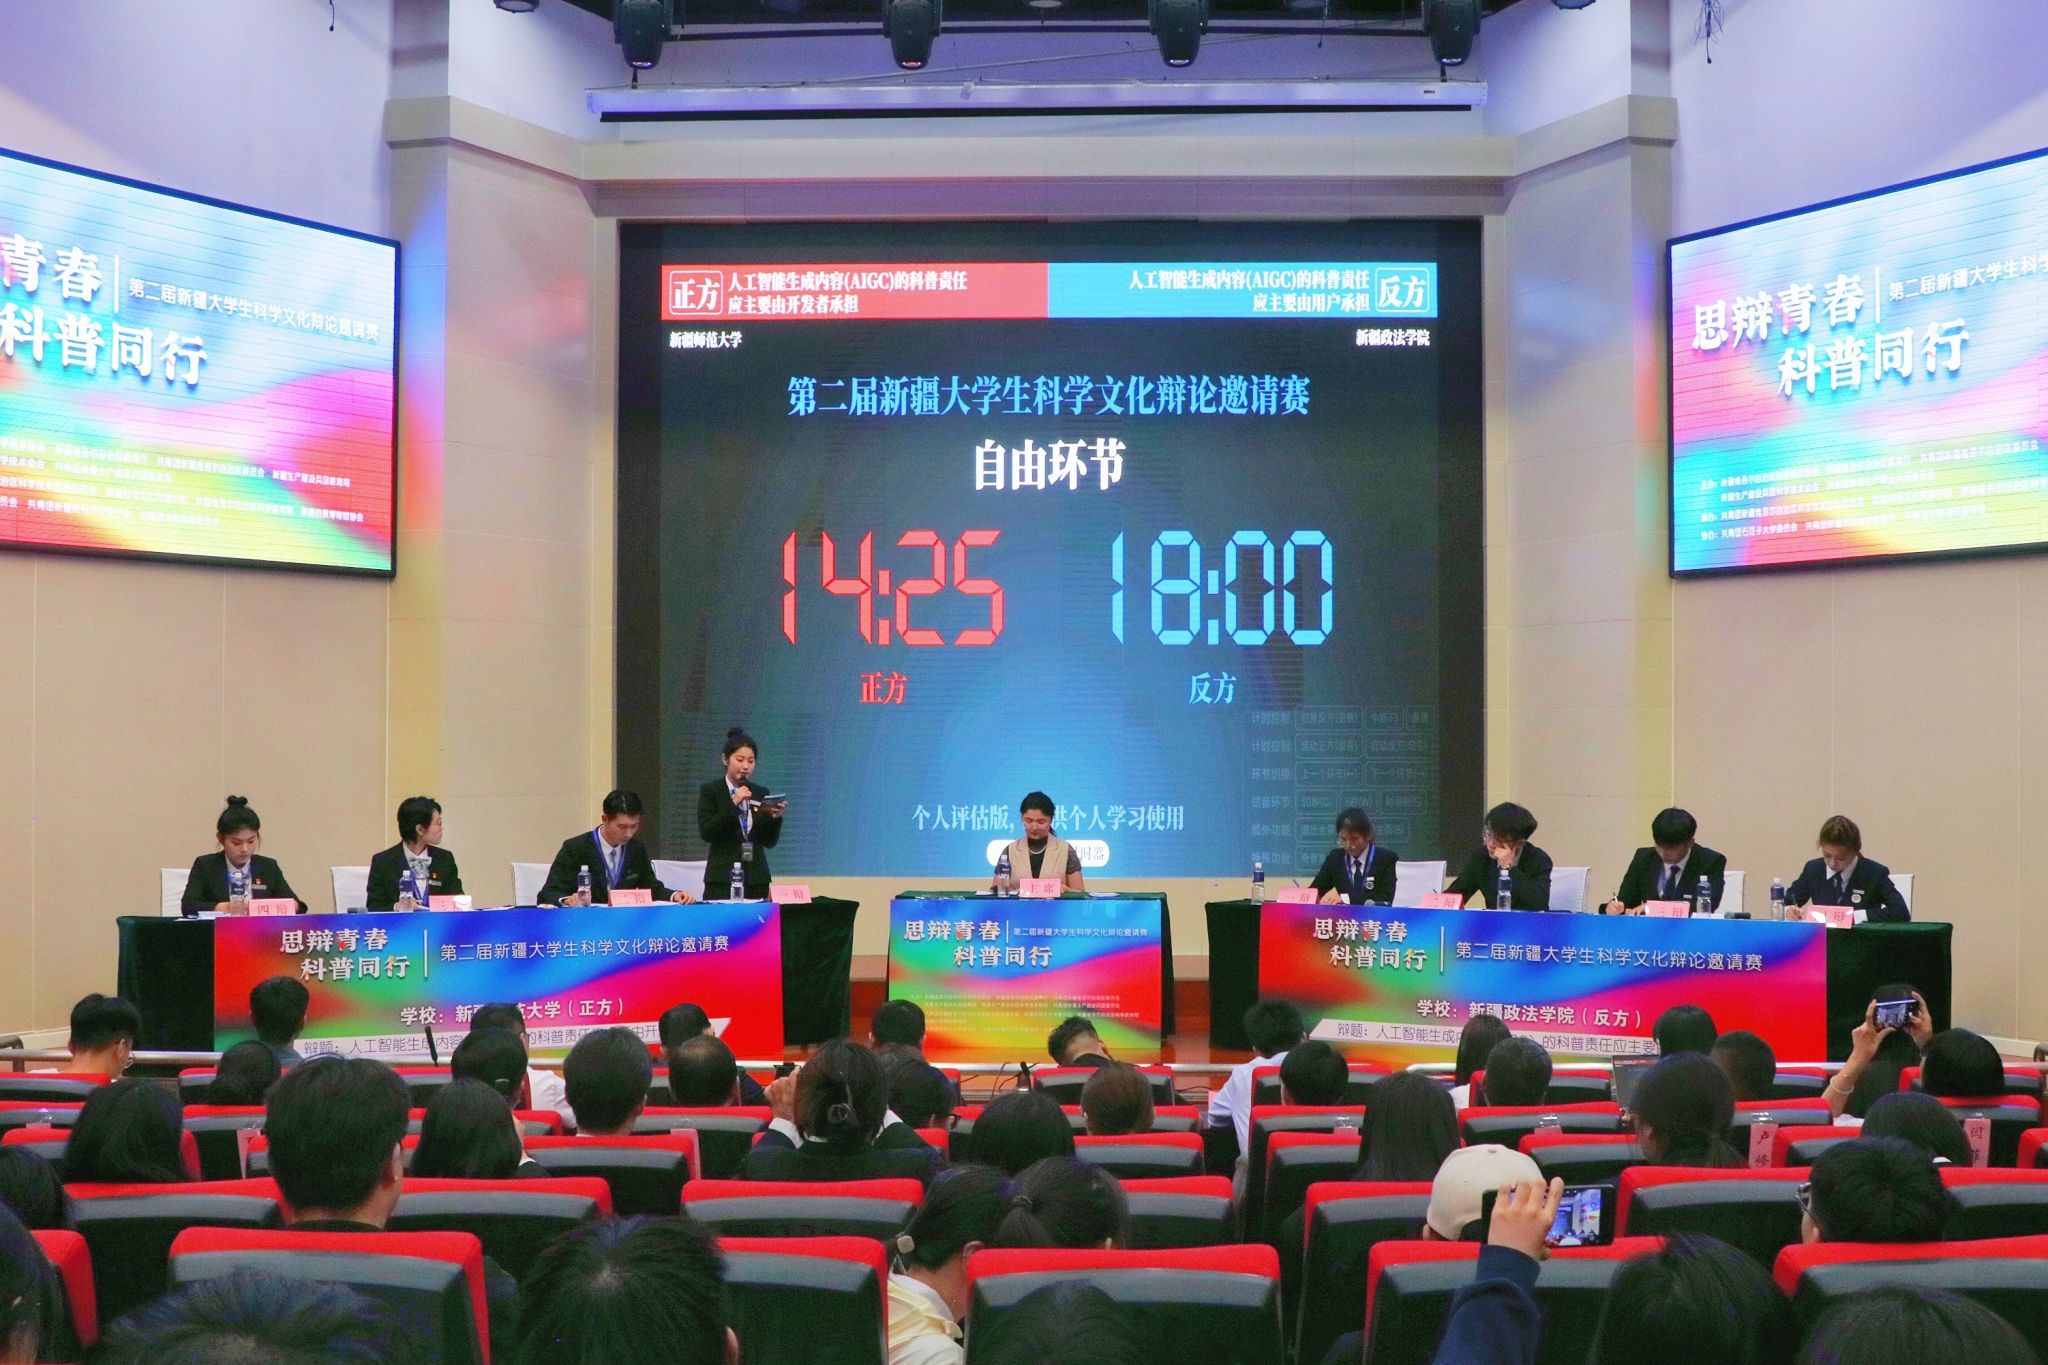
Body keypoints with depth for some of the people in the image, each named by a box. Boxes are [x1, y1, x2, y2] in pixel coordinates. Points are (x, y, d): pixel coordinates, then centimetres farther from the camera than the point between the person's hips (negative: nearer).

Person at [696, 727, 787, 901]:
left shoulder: (761, 793, 11)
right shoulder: (710, 791, 2)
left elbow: (770, 842, 9)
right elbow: (706, 833, -10)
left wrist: (775, 818, -10)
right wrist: (733, 803, -18)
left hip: (756, 879, 3)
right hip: (722, 879, -3)